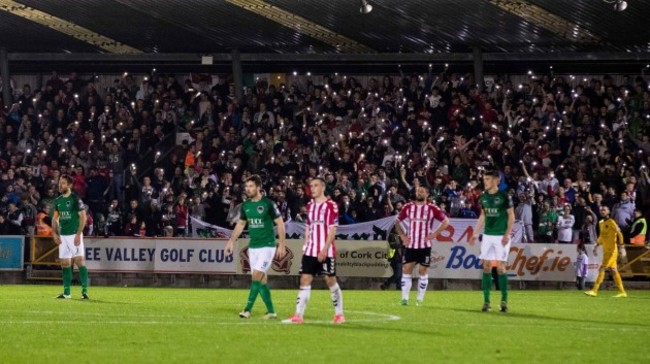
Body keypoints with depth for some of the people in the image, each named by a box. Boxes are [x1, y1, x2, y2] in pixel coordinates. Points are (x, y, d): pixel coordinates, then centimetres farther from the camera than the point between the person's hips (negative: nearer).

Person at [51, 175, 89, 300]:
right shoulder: (58, 200, 11)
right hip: (63, 235, 6)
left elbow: (83, 217, -11)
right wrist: (55, 233, 5)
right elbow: (55, 218, 18)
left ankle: (84, 291, -10)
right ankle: (66, 292, 11)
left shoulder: (75, 199, -8)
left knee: (79, 261, -11)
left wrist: (78, 234, -16)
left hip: (74, 234, -6)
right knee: (65, 264, 6)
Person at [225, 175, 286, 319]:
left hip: (267, 246, -6)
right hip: (253, 246, 6)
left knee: (256, 276, -14)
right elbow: (240, 224, 18)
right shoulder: (245, 205, 6)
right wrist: (231, 241, 11)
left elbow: (280, 223, -6)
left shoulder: (268, 204, -11)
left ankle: (248, 309, -11)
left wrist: (282, 245, -9)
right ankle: (271, 311, 12)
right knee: (262, 279, 6)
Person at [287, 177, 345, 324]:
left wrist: (325, 249, -17)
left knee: (331, 280, 1)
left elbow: (332, 230, -11)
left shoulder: (331, 205, -7)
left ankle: (339, 314, 15)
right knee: (305, 280, -3)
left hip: (326, 252, -6)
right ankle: (298, 315, -6)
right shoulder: (310, 206, 13)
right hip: (310, 251, 6)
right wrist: (305, 245, 10)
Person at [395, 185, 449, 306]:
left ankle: (420, 299, 10)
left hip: (425, 246, -2)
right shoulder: (408, 207, 4)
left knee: (423, 271, 2)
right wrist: (402, 235, 4)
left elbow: (445, 221, 0)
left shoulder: (432, 209, -4)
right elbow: (398, 221, 16)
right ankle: (404, 298, -1)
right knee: (406, 270, -4)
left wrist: (434, 234, -8)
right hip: (410, 245, 2)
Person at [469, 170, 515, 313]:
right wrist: (475, 233, 12)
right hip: (487, 235, 5)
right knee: (486, 266, 1)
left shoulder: (504, 196, -8)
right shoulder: (484, 197, 8)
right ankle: (486, 300, 4)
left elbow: (511, 216, -5)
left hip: (501, 236, -5)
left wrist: (507, 234, -13)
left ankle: (504, 300, 2)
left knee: (501, 267, -6)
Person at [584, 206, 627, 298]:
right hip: (605, 250, 9)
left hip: (611, 251, -9)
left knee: (601, 269, -12)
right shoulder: (601, 223, 13)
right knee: (613, 271, 9)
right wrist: (596, 246, 18)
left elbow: (619, 234, -14)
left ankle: (594, 290, -12)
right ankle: (622, 292, 13)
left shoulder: (611, 222, -12)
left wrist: (621, 247, -17)